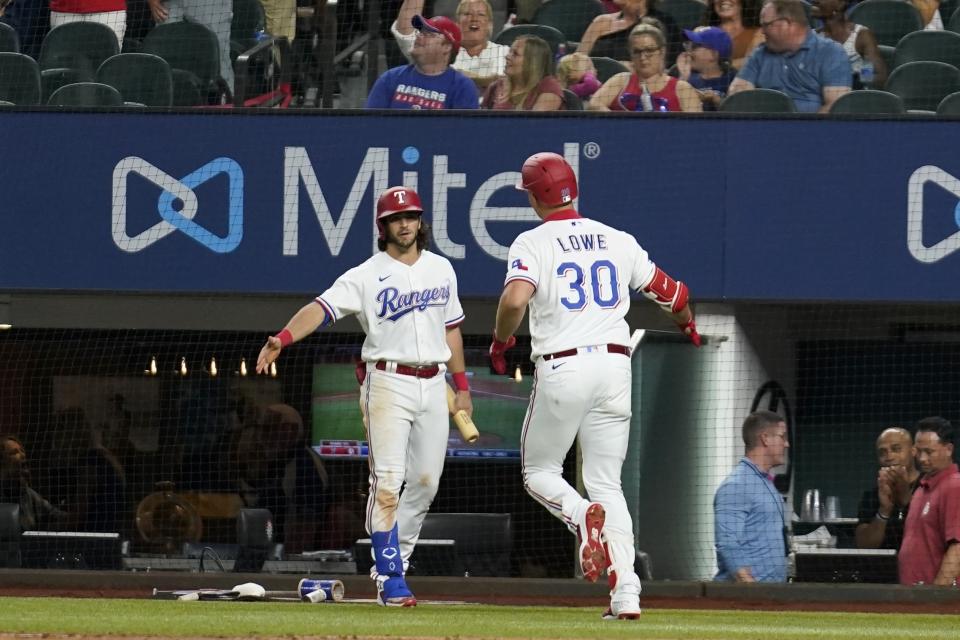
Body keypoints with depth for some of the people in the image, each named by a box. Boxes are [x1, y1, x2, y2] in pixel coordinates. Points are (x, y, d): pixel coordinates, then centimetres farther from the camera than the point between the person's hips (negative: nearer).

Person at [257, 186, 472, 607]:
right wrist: (283, 338, -37)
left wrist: (462, 386, 16)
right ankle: (391, 579, -11)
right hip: (388, 383, -5)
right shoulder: (366, 277, -6)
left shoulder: (441, 269, 11)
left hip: (433, 385, 5)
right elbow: (323, 307, -19)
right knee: (388, 482, -11)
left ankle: (391, 562, 19)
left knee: (425, 483, 6)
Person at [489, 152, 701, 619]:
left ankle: (581, 513, -21)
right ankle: (626, 593, -4)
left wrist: (500, 342, -2)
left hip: (561, 370, -4)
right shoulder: (618, 242, 9)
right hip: (615, 366, 4)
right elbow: (673, 293, 14)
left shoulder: (532, 243, -4)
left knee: (539, 472, 14)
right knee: (607, 483, 10)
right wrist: (687, 324, 36)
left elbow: (515, 300, -22)